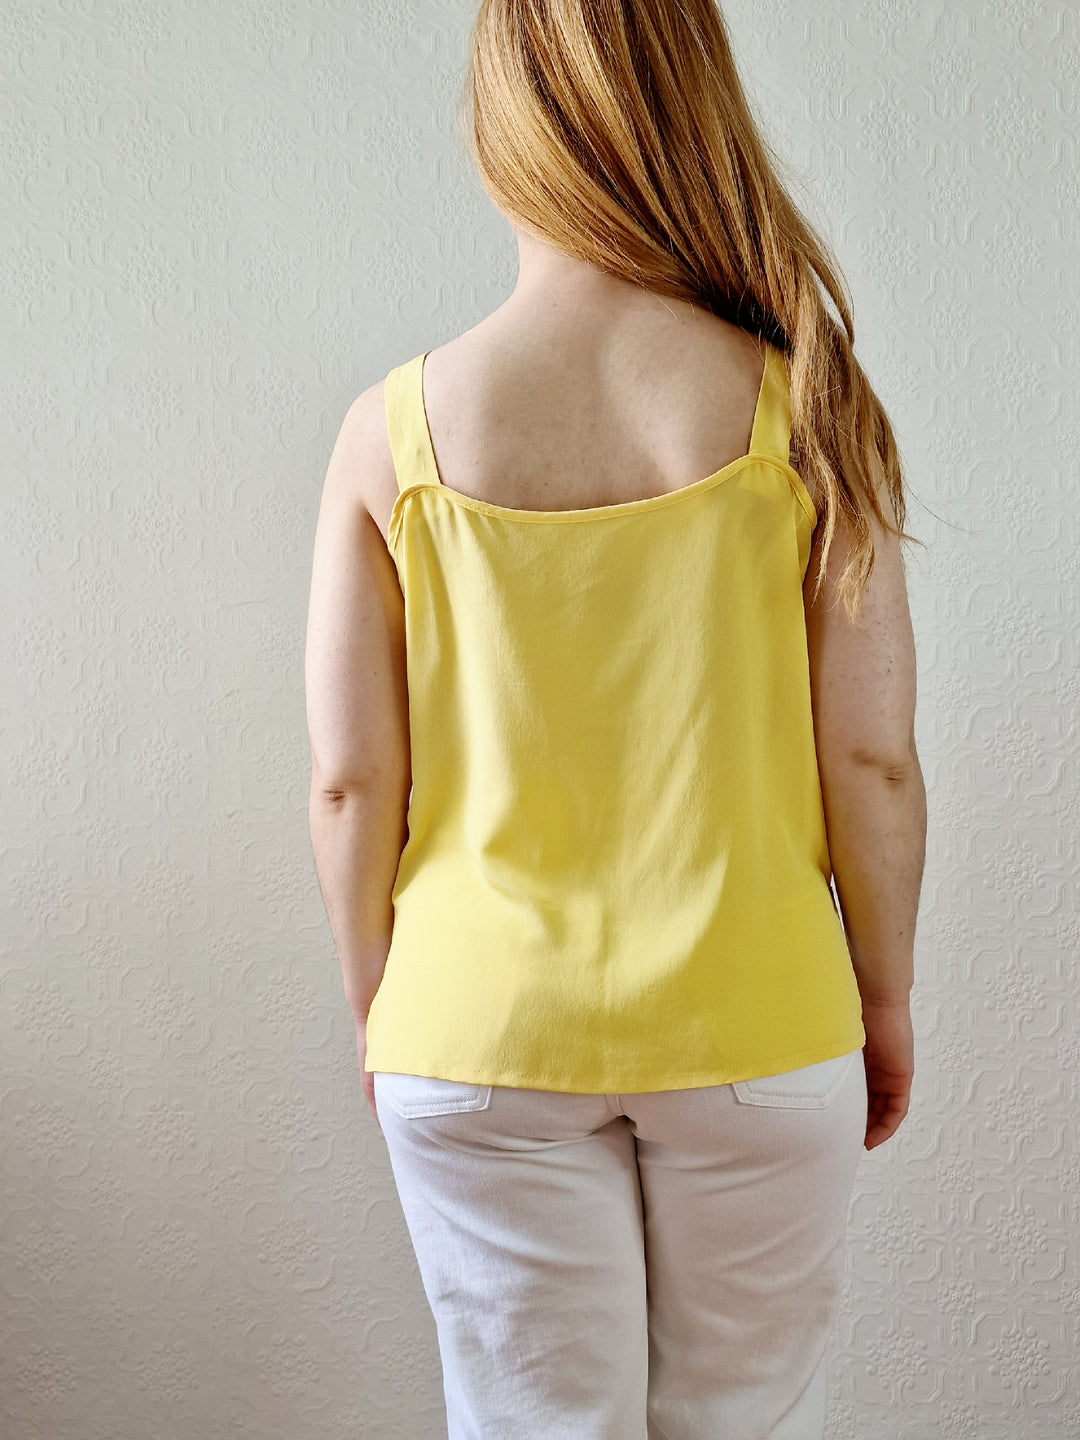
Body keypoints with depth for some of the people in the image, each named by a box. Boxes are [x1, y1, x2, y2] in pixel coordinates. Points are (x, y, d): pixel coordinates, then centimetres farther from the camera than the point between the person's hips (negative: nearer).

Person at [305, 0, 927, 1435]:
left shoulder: (395, 429, -9)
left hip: (484, 1039, 0)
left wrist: (377, 1017, 10)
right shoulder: (800, 406, -10)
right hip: (754, 1032, 0)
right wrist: (888, 999, 8)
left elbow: (352, 782, -6)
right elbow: (873, 758, -8)